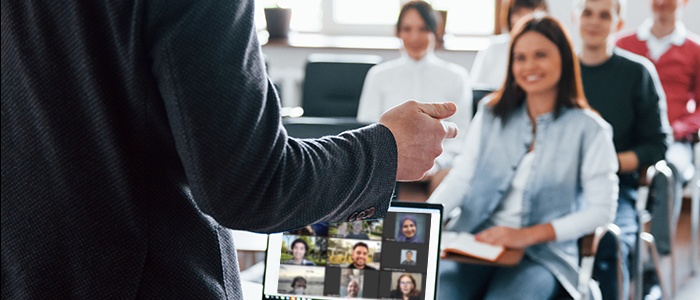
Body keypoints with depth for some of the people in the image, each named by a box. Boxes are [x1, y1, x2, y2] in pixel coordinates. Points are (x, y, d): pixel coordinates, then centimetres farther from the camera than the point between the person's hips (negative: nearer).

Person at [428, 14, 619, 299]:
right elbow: (461, 177, 6)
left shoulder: (589, 129, 2)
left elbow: (601, 209, -3)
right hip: (473, 243, 3)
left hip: (542, 256, -2)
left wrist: (528, 235, -14)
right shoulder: (491, 117, 13)